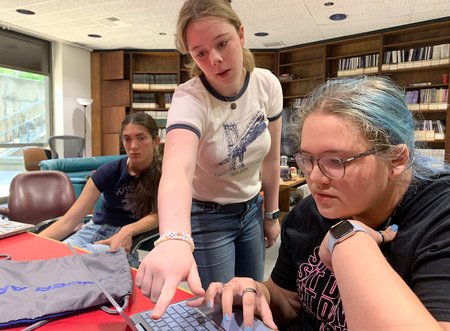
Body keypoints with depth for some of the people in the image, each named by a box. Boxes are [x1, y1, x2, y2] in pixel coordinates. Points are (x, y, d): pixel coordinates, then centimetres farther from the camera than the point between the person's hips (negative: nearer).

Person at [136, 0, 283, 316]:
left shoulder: (267, 84, -13)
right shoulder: (190, 100, -27)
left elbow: (271, 158, -1)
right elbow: (176, 170, -48)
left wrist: (272, 213, 6)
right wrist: (174, 239, -66)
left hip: (252, 210, 5)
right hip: (206, 217, -4)